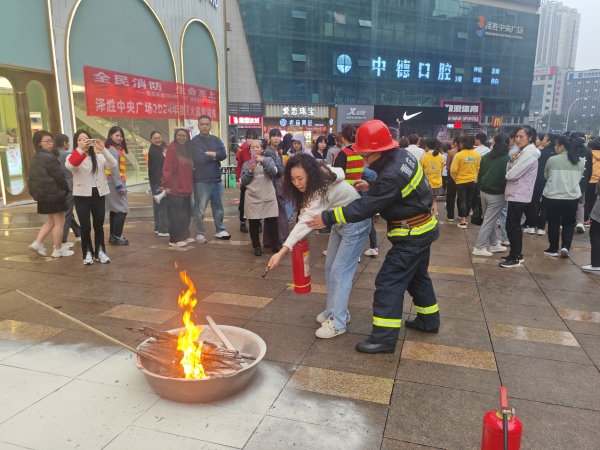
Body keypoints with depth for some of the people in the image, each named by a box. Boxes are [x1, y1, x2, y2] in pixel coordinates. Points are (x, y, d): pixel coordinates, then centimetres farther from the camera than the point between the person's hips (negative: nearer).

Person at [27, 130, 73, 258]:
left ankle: (37, 242, 13)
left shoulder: (35, 158, 13)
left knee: (51, 221, 22)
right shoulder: (48, 158, -17)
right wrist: (66, 189, -1)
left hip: (43, 194, 9)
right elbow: (59, 176, -16)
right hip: (54, 194, -9)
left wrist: (36, 192, 15)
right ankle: (58, 250, 8)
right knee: (59, 222, 2)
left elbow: (33, 177, 14)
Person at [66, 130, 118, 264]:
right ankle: (88, 253, 17)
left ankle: (100, 251, 21)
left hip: (98, 195, 2)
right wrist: (80, 149, -36)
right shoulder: (74, 157, 1)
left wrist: (103, 149, -24)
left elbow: (113, 165, -11)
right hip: (81, 196, -2)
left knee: (99, 225, 8)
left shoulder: (99, 156, 7)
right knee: (85, 226, 1)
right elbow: (69, 166, -24)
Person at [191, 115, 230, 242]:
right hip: (201, 181, -5)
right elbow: (201, 158, -18)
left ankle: (220, 230, 25)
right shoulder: (194, 141, -4)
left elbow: (224, 154, -5)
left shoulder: (216, 140, 11)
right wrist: (215, 156, -5)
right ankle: (200, 234, 11)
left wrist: (210, 153, -15)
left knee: (219, 207, 13)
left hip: (216, 179, 5)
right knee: (200, 209, 0)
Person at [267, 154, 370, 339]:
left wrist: (281, 252, -49)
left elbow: (305, 223, -43)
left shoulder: (324, 189, -35)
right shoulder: (315, 182, -11)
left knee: (340, 272, -10)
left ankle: (337, 322, -3)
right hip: (339, 223, 9)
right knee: (330, 268, 11)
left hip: (355, 224, -9)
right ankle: (334, 311, 23)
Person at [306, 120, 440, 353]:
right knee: (417, 276, 24)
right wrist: (372, 187, 5)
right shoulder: (403, 155, -2)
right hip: (422, 228, 10)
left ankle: (384, 338, 1)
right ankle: (429, 320, 40)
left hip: (411, 235, -10)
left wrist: (328, 218, -25)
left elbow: (365, 208, -28)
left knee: (388, 282, -6)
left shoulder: (392, 174, -31)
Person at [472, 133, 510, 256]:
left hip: (484, 191, 7)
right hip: (497, 194, -7)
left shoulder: (486, 157, 6)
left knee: (489, 220, 16)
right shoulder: (506, 158, -12)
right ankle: (479, 248, 1)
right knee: (489, 221, -1)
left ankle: (494, 245, 25)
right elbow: (506, 177, -15)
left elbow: (480, 174, 12)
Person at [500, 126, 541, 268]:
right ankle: (517, 254, 24)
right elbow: (511, 171, 12)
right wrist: (512, 161, -6)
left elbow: (511, 175, -22)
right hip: (516, 194, 10)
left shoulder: (529, 154, -18)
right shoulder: (523, 153, 14)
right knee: (514, 226, 15)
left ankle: (514, 258, 2)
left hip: (518, 196, -10)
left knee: (512, 226, -5)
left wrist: (508, 172, 1)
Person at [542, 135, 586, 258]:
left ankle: (553, 249, 18)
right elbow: (579, 178, 15)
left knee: (553, 223, 10)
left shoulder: (552, 160, -9)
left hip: (552, 197, -2)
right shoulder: (580, 161, 2)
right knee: (569, 223, 17)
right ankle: (565, 246, 3)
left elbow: (546, 175, 6)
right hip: (572, 197, 3)